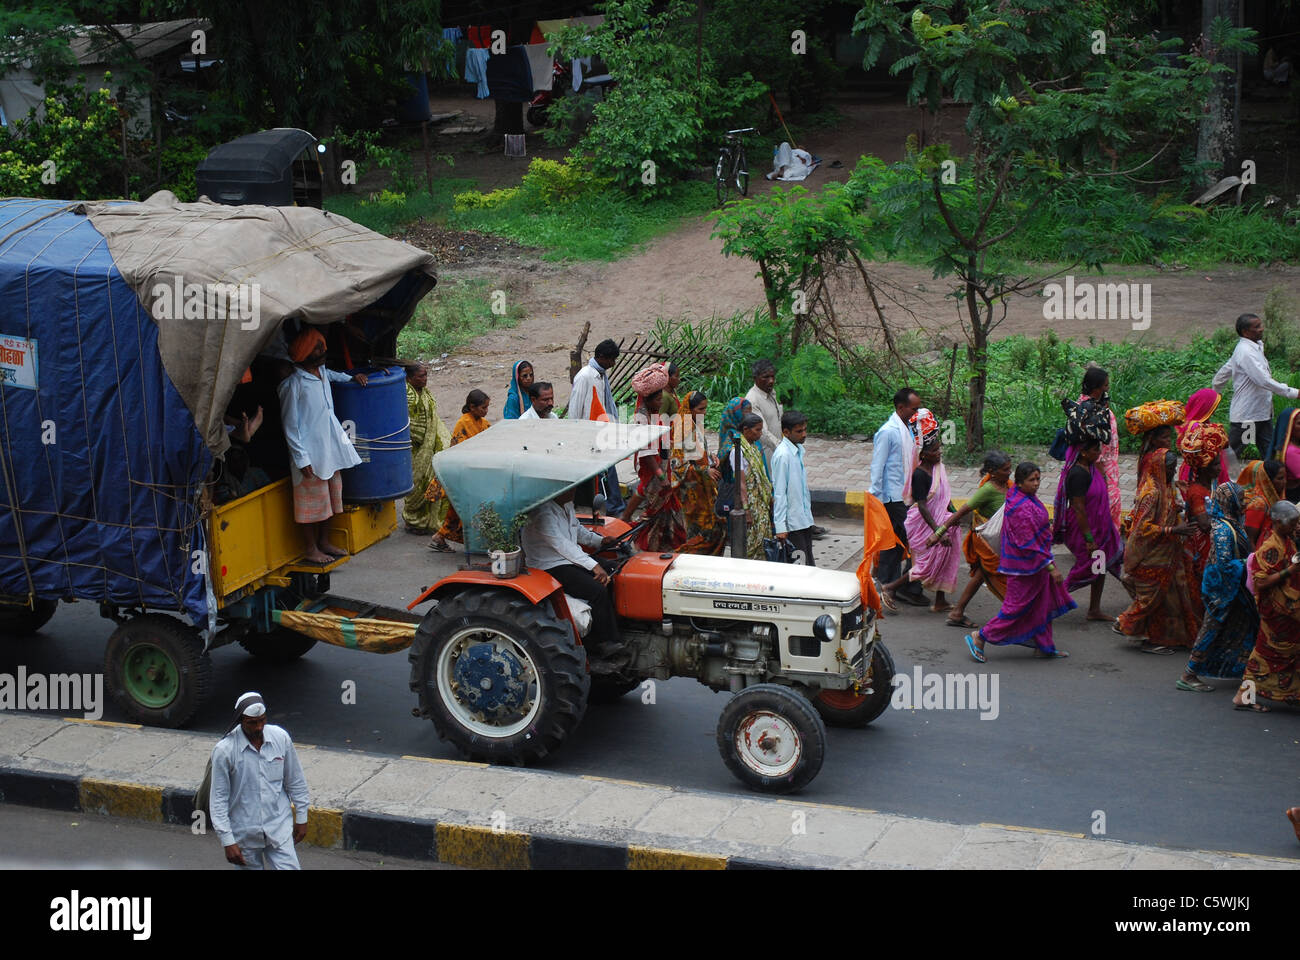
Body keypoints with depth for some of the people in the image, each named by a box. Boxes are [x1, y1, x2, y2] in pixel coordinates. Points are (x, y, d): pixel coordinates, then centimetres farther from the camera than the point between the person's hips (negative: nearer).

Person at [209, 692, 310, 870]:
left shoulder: (281, 738, -5)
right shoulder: (224, 750, -15)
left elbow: (295, 781, 8)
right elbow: (219, 798, -11)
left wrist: (301, 817, 12)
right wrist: (227, 841, -13)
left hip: (279, 828, 2)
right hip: (244, 833, -2)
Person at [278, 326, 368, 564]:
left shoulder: (322, 372, 6)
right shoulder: (293, 384, -17)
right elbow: (290, 426, -15)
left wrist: (350, 378, 20)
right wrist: (302, 460, -18)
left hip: (331, 449, 8)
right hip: (311, 453, -8)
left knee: (330, 497, 15)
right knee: (312, 500, 1)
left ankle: (324, 542, 28)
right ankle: (311, 549, 13)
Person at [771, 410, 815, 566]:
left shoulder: (799, 450, 9)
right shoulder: (782, 455, -18)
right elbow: (779, 492, -18)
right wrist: (780, 526, -19)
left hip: (804, 518, 9)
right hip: (792, 523, -9)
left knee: (808, 564, 12)